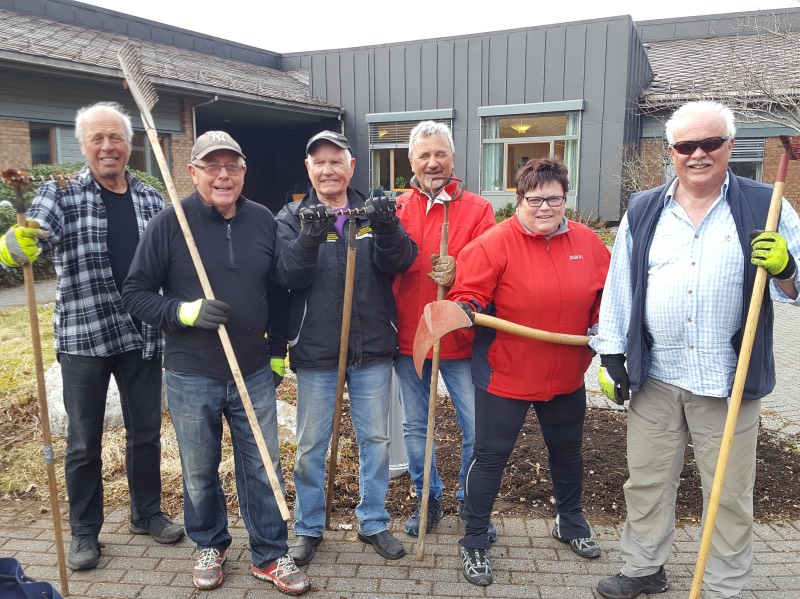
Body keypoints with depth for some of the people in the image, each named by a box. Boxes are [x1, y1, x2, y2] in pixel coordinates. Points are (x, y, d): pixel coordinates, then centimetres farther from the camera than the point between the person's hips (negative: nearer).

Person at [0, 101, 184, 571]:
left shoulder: (151, 199, 6)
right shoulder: (61, 194, -3)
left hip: (143, 337, 3)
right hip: (83, 337, -2)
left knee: (147, 432, 14)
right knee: (84, 441, 10)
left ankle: (147, 512, 35)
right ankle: (85, 531, 29)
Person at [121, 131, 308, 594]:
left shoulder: (264, 221, 2)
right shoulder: (171, 223, -7)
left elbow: (279, 291, 11)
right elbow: (135, 294, -4)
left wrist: (278, 349, 12)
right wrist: (186, 312, -19)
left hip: (255, 374, 2)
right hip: (191, 378, -1)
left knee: (264, 468, 10)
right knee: (200, 472, 15)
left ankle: (270, 555, 28)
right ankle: (211, 545, 39)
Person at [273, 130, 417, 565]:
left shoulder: (373, 213, 4)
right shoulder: (292, 218, 1)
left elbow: (399, 262, -11)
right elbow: (287, 277, -13)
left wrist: (388, 229, -32)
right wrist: (308, 239, -31)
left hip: (372, 350, 2)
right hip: (315, 351, -1)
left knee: (375, 440, 13)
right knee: (311, 446, 10)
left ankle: (373, 522, 31)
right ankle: (308, 527, 29)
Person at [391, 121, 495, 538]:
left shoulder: (477, 210, -3)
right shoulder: (397, 209, 4)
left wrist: (459, 273, -25)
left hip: (461, 339, -2)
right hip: (408, 337, 2)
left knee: (476, 429, 6)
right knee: (415, 426, 16)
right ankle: (428, 499, 37)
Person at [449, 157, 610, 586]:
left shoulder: (587, 242, 1)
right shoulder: (493, 244, -14)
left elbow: (606, 292, 13)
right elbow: (468, 294, -17)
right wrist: (466, 309, -38)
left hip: (567, 375, 5)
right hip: (505, 375, -5)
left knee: (567, 450, 23)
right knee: (490, 457, 4)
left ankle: (570, 522, 50)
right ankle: (474, 542, 23)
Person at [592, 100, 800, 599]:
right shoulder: (643, 211, 6)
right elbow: (619, 286, 6)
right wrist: (611, 354, 2)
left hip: (729, 380, -2)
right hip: (654, 376, 2)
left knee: (729, 494, 10)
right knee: (647, 481, 15)